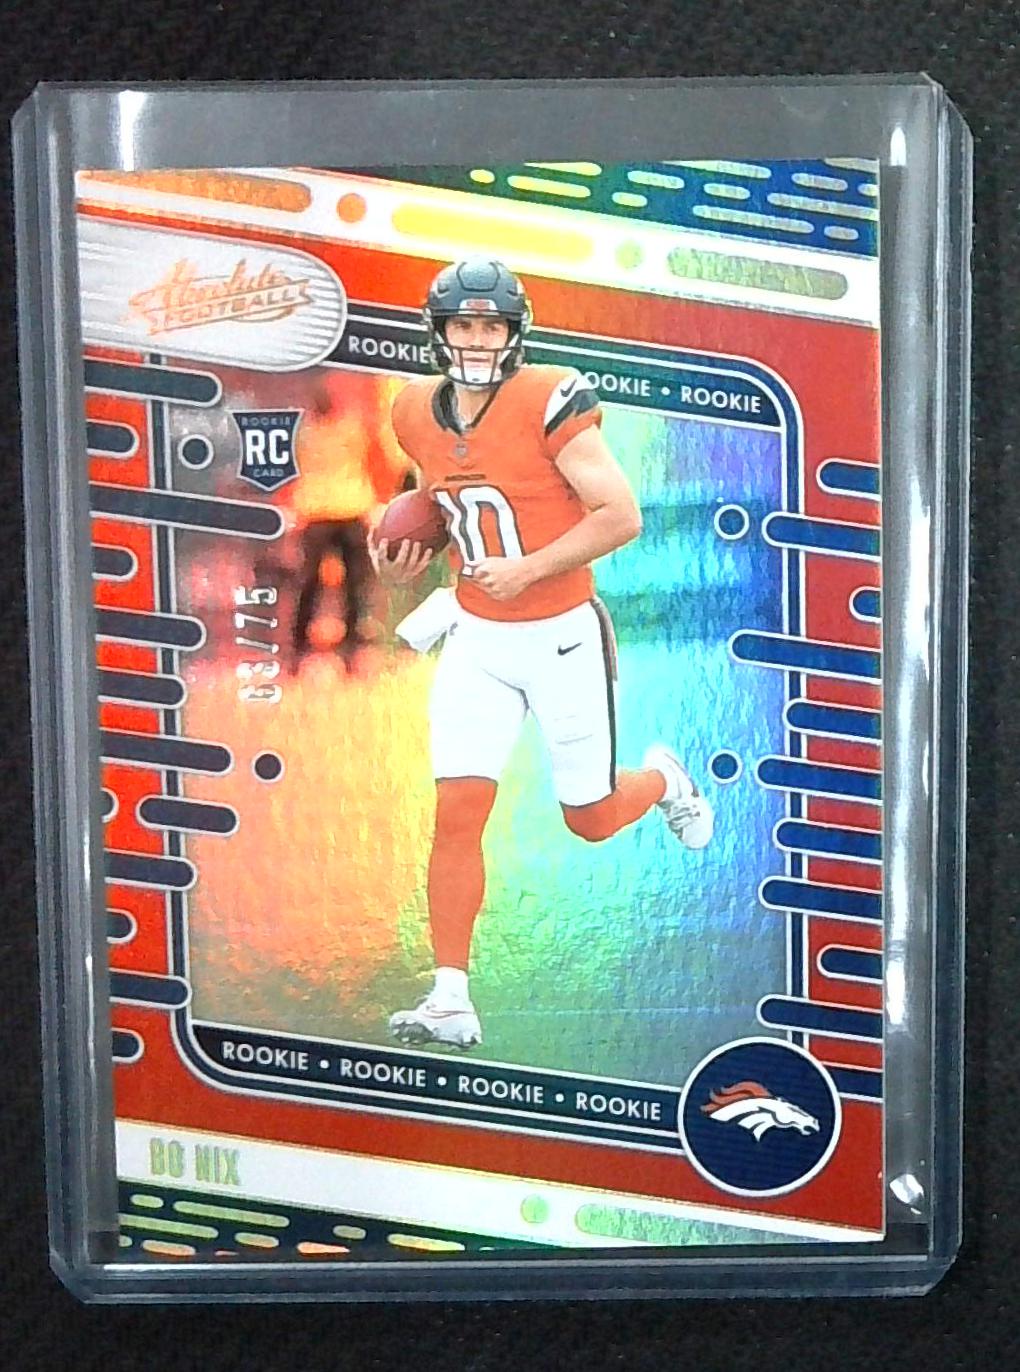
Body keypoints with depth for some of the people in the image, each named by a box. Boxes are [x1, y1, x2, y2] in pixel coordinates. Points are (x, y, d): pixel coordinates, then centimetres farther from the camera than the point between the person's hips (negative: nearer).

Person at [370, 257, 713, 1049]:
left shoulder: (549, 402, -16)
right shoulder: (418, 414, 2)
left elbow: (622, 517, -17)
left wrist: (526, 569, -23)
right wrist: (406, 555, 2)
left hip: (563, 636, -4)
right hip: (477, 640, 4)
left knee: (591, 820, 9)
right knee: (456, 816, -6)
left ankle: (664, 778, 44)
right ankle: (451, 1001, 2)